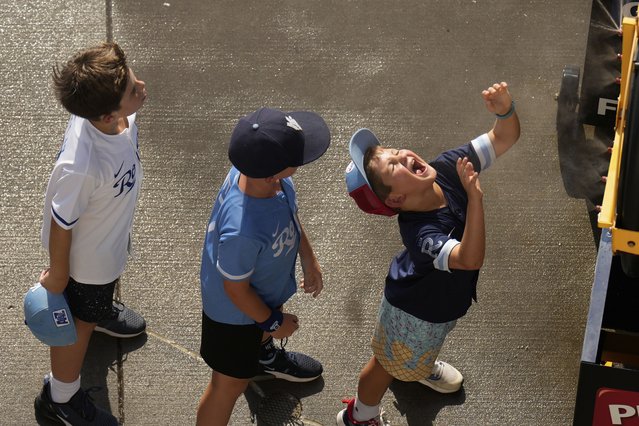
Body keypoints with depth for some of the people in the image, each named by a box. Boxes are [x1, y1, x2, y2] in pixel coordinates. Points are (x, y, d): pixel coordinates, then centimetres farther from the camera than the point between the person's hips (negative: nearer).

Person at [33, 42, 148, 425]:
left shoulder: (114, 115, -27)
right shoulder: (80, 168, -47)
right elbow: (60, 226, -29)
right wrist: (57, 275, -10)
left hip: (115, 232, 6)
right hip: (88, 256, -6)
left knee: (106, 286, 38)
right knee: (80, 323, 20)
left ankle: (101, 310, 73)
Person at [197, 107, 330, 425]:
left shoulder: (259, 170, -28)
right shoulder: (242, 232, -49)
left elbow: (289, 214, -3)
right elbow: (237, 290, -28)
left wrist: (309, 259, 8)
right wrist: (273, 323, -11)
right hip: (236, 312, -7)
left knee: (265, 325, 40)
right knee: (231, 384, 19)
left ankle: (263, 355, 74)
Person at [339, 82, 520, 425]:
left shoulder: (446, 170, -27)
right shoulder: (420, 233, -46)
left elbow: (505, 138, -22)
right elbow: (470, 259, -61)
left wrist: (505, 110, -44)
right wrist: (475, 195, -64)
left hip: (445, 295, 6)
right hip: (415, 312, -6)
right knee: (389, 364, 23)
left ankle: (421, 365, 74)